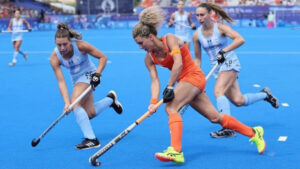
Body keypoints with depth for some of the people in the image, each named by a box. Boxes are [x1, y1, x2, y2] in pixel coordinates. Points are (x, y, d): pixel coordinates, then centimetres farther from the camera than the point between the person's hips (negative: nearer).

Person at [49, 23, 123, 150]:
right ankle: (111, 99, 34)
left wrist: (97, 74, -25)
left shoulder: (80, 45, -25)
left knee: (75, 104, -26)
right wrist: (66, 102, -31)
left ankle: (91, 139, -25)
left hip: (88, 75, -5)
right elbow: (61, 81, -21)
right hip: (76, 80, 5)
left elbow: (103, 57, -13)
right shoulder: (55, 57, -18)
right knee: (89, 114, 6)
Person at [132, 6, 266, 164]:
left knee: (170, 107, -26)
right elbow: (155, 80, -5)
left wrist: (169, 86, -27)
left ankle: (176, 151, -34)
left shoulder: (169, 39, -15)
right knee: (215, 117, 8)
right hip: (184, 82, 8)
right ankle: (253, 133, 20)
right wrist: (153, 102, -20)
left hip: (193, 76, -8)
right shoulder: (149, 58, 4)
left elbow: (178, 63, -27)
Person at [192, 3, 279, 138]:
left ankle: (227, 128, -26)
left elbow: (240, 39, -24)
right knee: (238, 101, 0)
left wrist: (224, 51, -31)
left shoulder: (220, 27, -11)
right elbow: (197, 59, 9)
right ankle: (265, 94, 28)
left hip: (229, 63, -5)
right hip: (216, 68, 5)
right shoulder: (197, 35, 1)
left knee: (218, 91, -25)